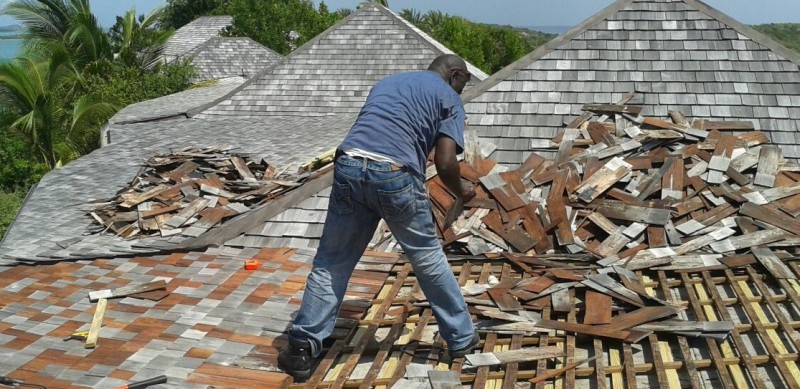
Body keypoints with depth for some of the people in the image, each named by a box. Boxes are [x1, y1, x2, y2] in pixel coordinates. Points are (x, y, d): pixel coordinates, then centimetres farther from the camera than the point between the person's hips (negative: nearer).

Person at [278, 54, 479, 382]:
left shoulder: (388, 81, 30)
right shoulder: (449, 98, 13)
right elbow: (445, 163, 1)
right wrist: (461, 192, 20)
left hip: (348, 167, 4)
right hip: (395, 176, -3)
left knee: (331, 261, 14)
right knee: (428, 258, 16)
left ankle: (302, 348, 14)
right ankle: (461, 337, 31)